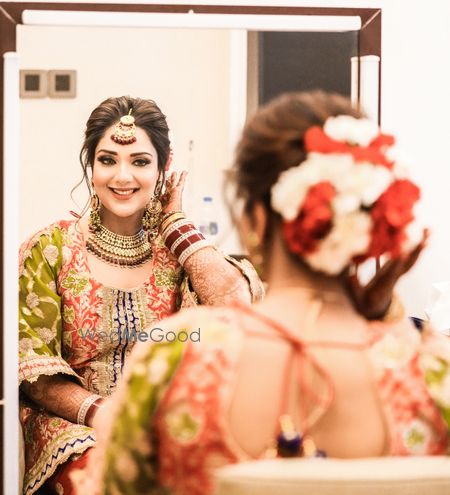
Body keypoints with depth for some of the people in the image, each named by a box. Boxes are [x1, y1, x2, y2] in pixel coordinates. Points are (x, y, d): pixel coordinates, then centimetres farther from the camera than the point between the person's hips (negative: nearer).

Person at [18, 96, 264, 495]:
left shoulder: (178, 248, 7)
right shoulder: (50, 250, 3)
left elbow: (235, 305, -15)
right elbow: (33, 368, -2)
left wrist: (173, 222, -2)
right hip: (73, 421, -2)